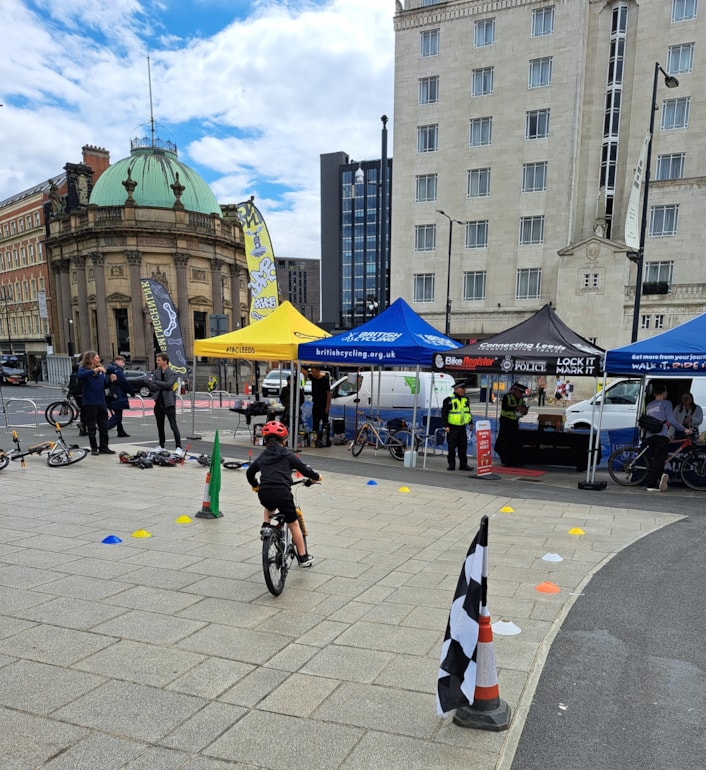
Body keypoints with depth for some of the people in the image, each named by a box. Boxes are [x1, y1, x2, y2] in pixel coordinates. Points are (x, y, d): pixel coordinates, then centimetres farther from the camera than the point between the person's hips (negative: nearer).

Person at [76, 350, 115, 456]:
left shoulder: (101, 369, 9)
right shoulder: (83, 368, -5)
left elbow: (105, 383, 15)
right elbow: (79, 376, -29)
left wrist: (110, 379, -5)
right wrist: (94, 370, -36)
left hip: (101, 402, 5)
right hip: (89, 403, -5)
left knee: (104, 426, 8)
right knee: (91, 427, 3)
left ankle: (104, 447, 16)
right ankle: (94, 448, 13)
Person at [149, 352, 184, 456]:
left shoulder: (172, 373, -5)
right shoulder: (156, 372, 9)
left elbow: (168, 385, -20)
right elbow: (152, 387, 0)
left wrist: (157, 382, -8)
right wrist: (163, 386, -12)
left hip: (169, 403, -6)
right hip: (159, 402, 6)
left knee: (173, 426, -9)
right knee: (160, 426, 15)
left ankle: (179, 448, -9)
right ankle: (161, 446, 28)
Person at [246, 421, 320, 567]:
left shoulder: (262, 456, 18)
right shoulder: (287, 455, 7)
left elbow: (249, 472, 32)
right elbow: (304, 469, 9)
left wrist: (255, 485, 50)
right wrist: (316, 477, 28)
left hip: (264, 493, 3)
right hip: (282, 492, -3)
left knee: (269, 508, 40)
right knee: (293, 524, 14)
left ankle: (265, 526, 14)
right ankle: (303, 557, 20)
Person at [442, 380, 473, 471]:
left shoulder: (466, 399, 11)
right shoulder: (449, 400, -9)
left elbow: (468, 411, 24)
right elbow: (444, 413, -9)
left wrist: (471, 422, 21)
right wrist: (446, 425, -15)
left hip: (462, 427, 5)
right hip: (452, 427, -5)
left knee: (463, 446, 7)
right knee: (452, 447, 0)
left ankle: (463, 464, 15)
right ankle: (451, 464, 9)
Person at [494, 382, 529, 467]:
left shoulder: (521, 400, 11)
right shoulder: (507, 397, -8)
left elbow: (525, 411, 9)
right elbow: (504, 408, -20)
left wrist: (524, 410, -15)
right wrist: (515, 408, -27)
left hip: (515, 422, 6)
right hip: (505, 421, -6)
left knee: (514, 442, 6)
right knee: (505, 441, -4)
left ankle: (513, 460, 12)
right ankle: (505, 460, 2)